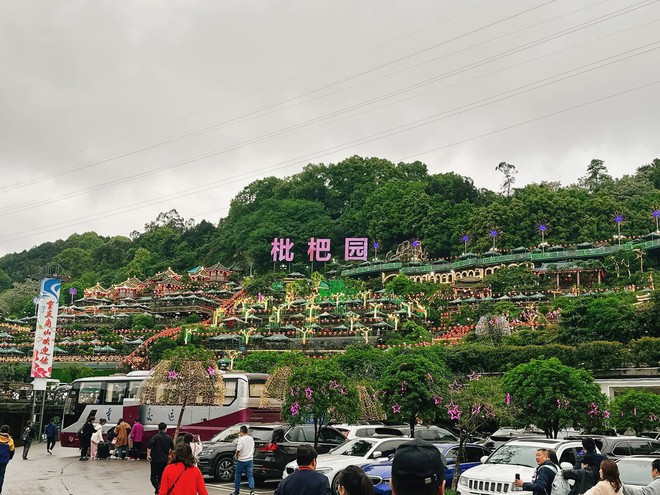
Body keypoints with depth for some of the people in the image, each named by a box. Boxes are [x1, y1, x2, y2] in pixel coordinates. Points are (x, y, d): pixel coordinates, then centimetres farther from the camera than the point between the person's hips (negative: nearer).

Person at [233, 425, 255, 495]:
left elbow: (238, 450, -19)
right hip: (249, 460, 5)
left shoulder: (241, 439, -13)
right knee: (250, 475, 3)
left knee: (238, 475, 9)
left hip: (241, 460, -5)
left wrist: (236, 455, -1)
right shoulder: (251, 439, 8)